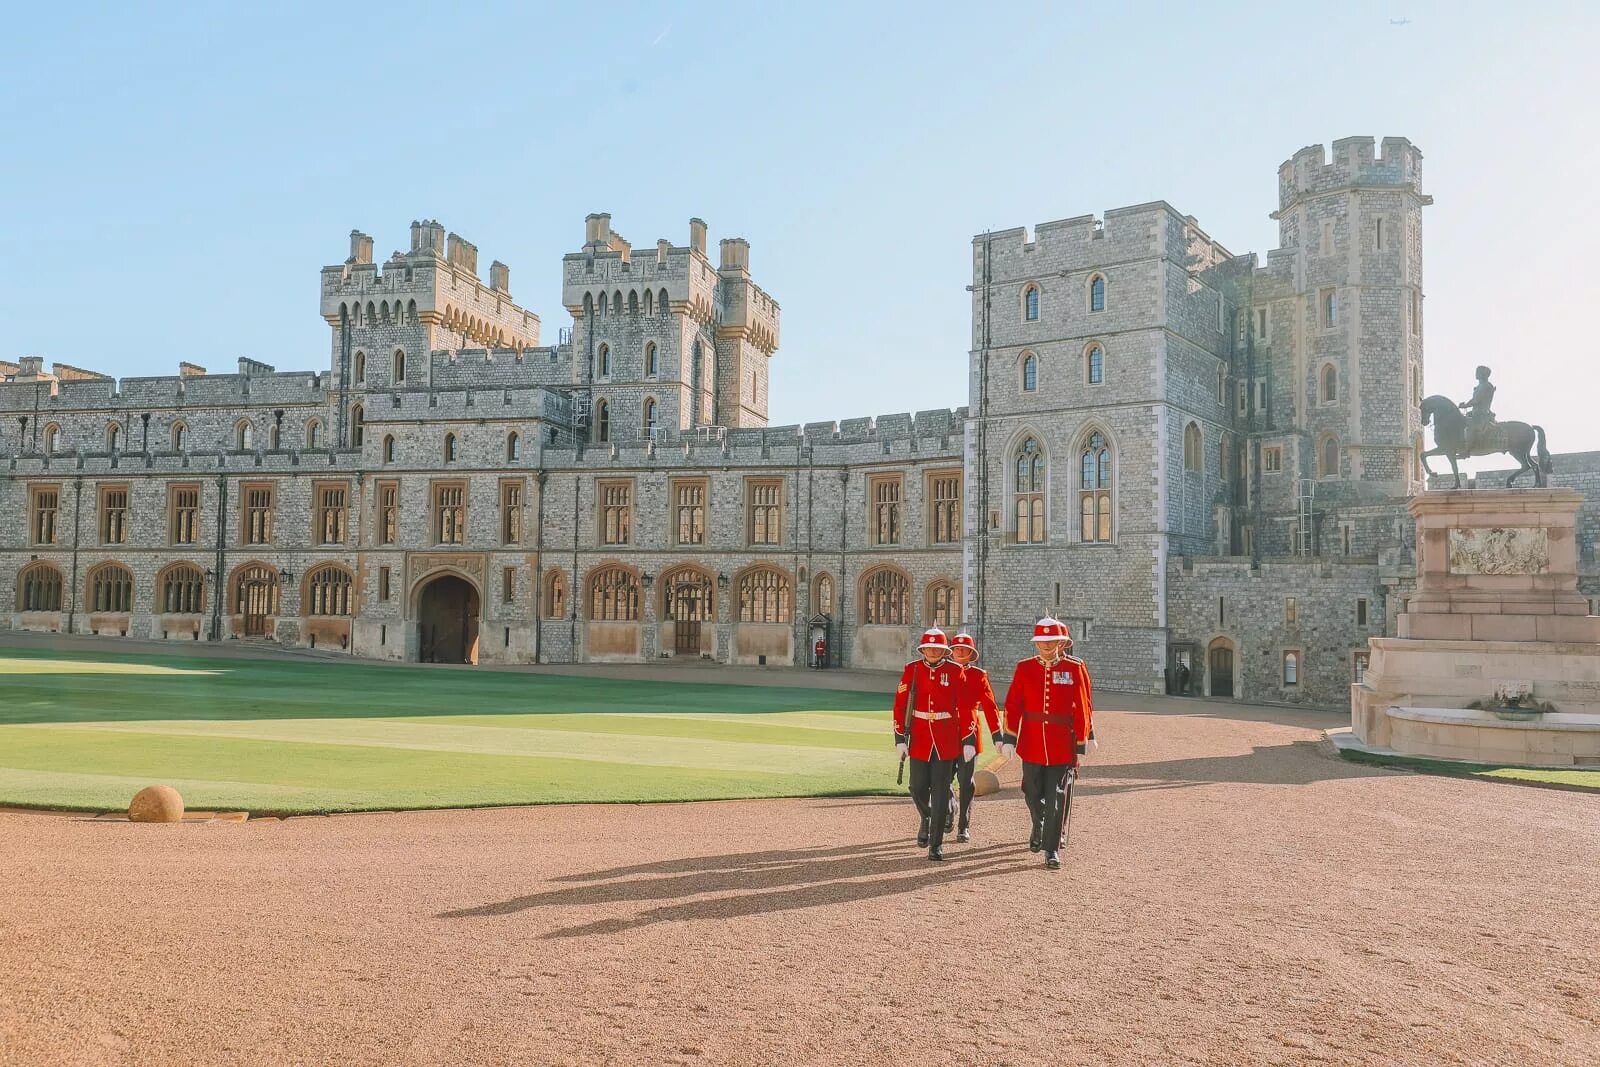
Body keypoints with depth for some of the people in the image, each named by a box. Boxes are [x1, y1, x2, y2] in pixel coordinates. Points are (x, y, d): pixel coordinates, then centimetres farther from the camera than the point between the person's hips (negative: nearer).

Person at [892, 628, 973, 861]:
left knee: (940, 790, 0)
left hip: (947, 739, -1)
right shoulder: (911, 669, 0)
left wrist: (968, 741, -6)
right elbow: (900, 704, 1)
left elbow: (965, 707, -3)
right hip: (919, 737, 1)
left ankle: (936, 844, 7)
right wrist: (900, 738, -3)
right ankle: (927, 820, 38)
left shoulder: (955, 671, -3)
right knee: (918, 788, 6)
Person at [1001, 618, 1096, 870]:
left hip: (1062, 744, -2)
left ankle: (1052, 849, 8)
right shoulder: (1025, 668, 0)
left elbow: (1083, 707, -2)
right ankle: (1038, 827, 42)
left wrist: (1082, 743, -4)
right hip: (1032, 742, 2)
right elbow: (1013, 705, 0)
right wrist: (1009, 738, -4)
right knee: (1033, 793, 13)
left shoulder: (1075, 668, -3)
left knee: (1056, 797, -2)